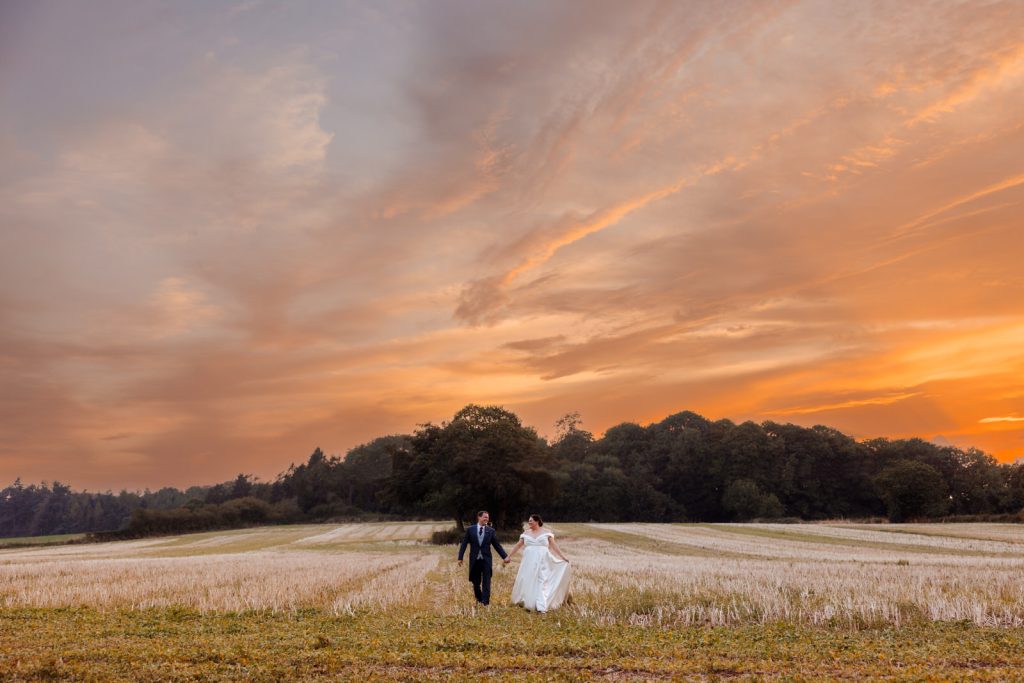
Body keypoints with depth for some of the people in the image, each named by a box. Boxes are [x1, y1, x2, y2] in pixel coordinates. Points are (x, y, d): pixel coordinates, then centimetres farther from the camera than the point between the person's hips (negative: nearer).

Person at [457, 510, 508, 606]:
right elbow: (464, 544, 2)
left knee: (486, 582, -5)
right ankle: (479, 599, 31)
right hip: (474, 560, 0)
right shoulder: (470, 530, 1)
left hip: (486, 560, 0)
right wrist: (460, 558, -4)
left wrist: (505, 556, -5)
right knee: (476, 582, 11)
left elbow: (497, 545, 4)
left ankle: (485, 602, -1)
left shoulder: (491, 531, 2)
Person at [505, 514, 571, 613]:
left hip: (542, 562, -3)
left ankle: (541, 607, -9)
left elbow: (553, 545, 0)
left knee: (541, 582, -7)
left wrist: (562, 557, -5)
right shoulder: (526, 533, 9)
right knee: (527, 582, 3)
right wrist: (509, 556, 7)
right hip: (529, 562, 3)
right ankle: (528, 603, 17)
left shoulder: (546, 532, 2)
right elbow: (518, 546, 10)